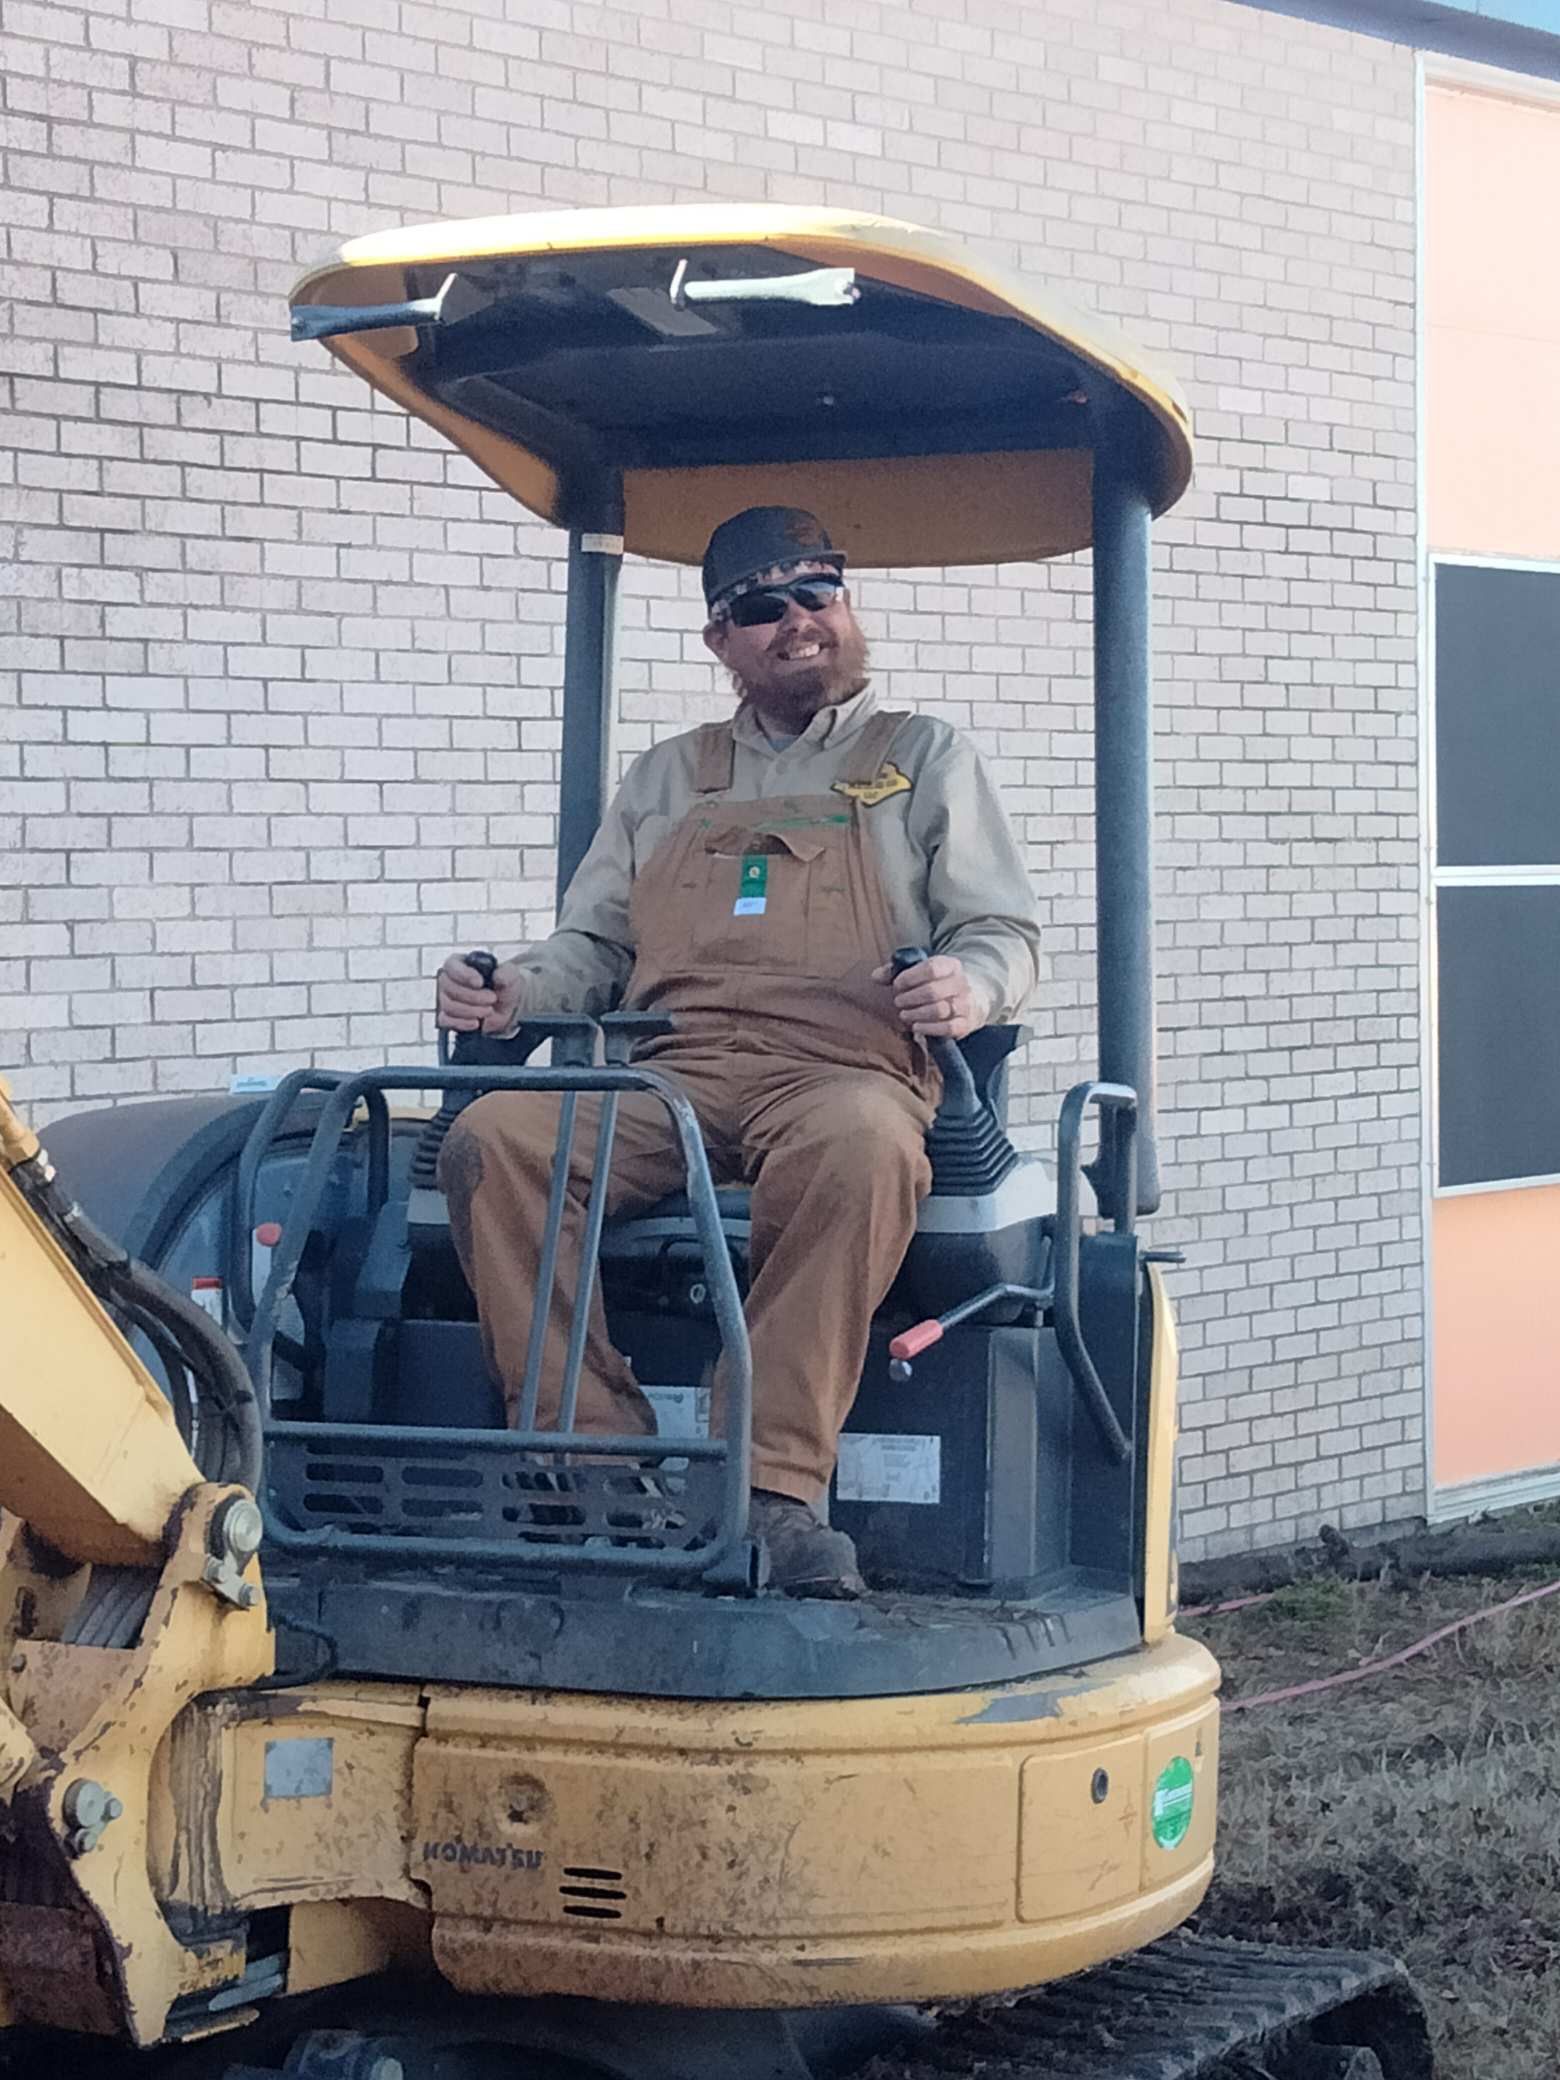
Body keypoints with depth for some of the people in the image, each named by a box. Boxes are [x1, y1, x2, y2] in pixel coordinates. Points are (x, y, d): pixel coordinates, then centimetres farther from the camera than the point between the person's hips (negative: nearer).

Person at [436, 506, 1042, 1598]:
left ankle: (778, 1487, -40)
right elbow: (591, 947, 28)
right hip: (672, 1076, 4)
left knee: (859, 1149, -42)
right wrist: (515, 992, 5)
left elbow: (1009, 932, 14)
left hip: (845, 1069, -3)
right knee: (493, 1139, -27)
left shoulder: (927, 759, 20)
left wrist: (970, 984, -11)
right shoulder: (665, 779, 30)